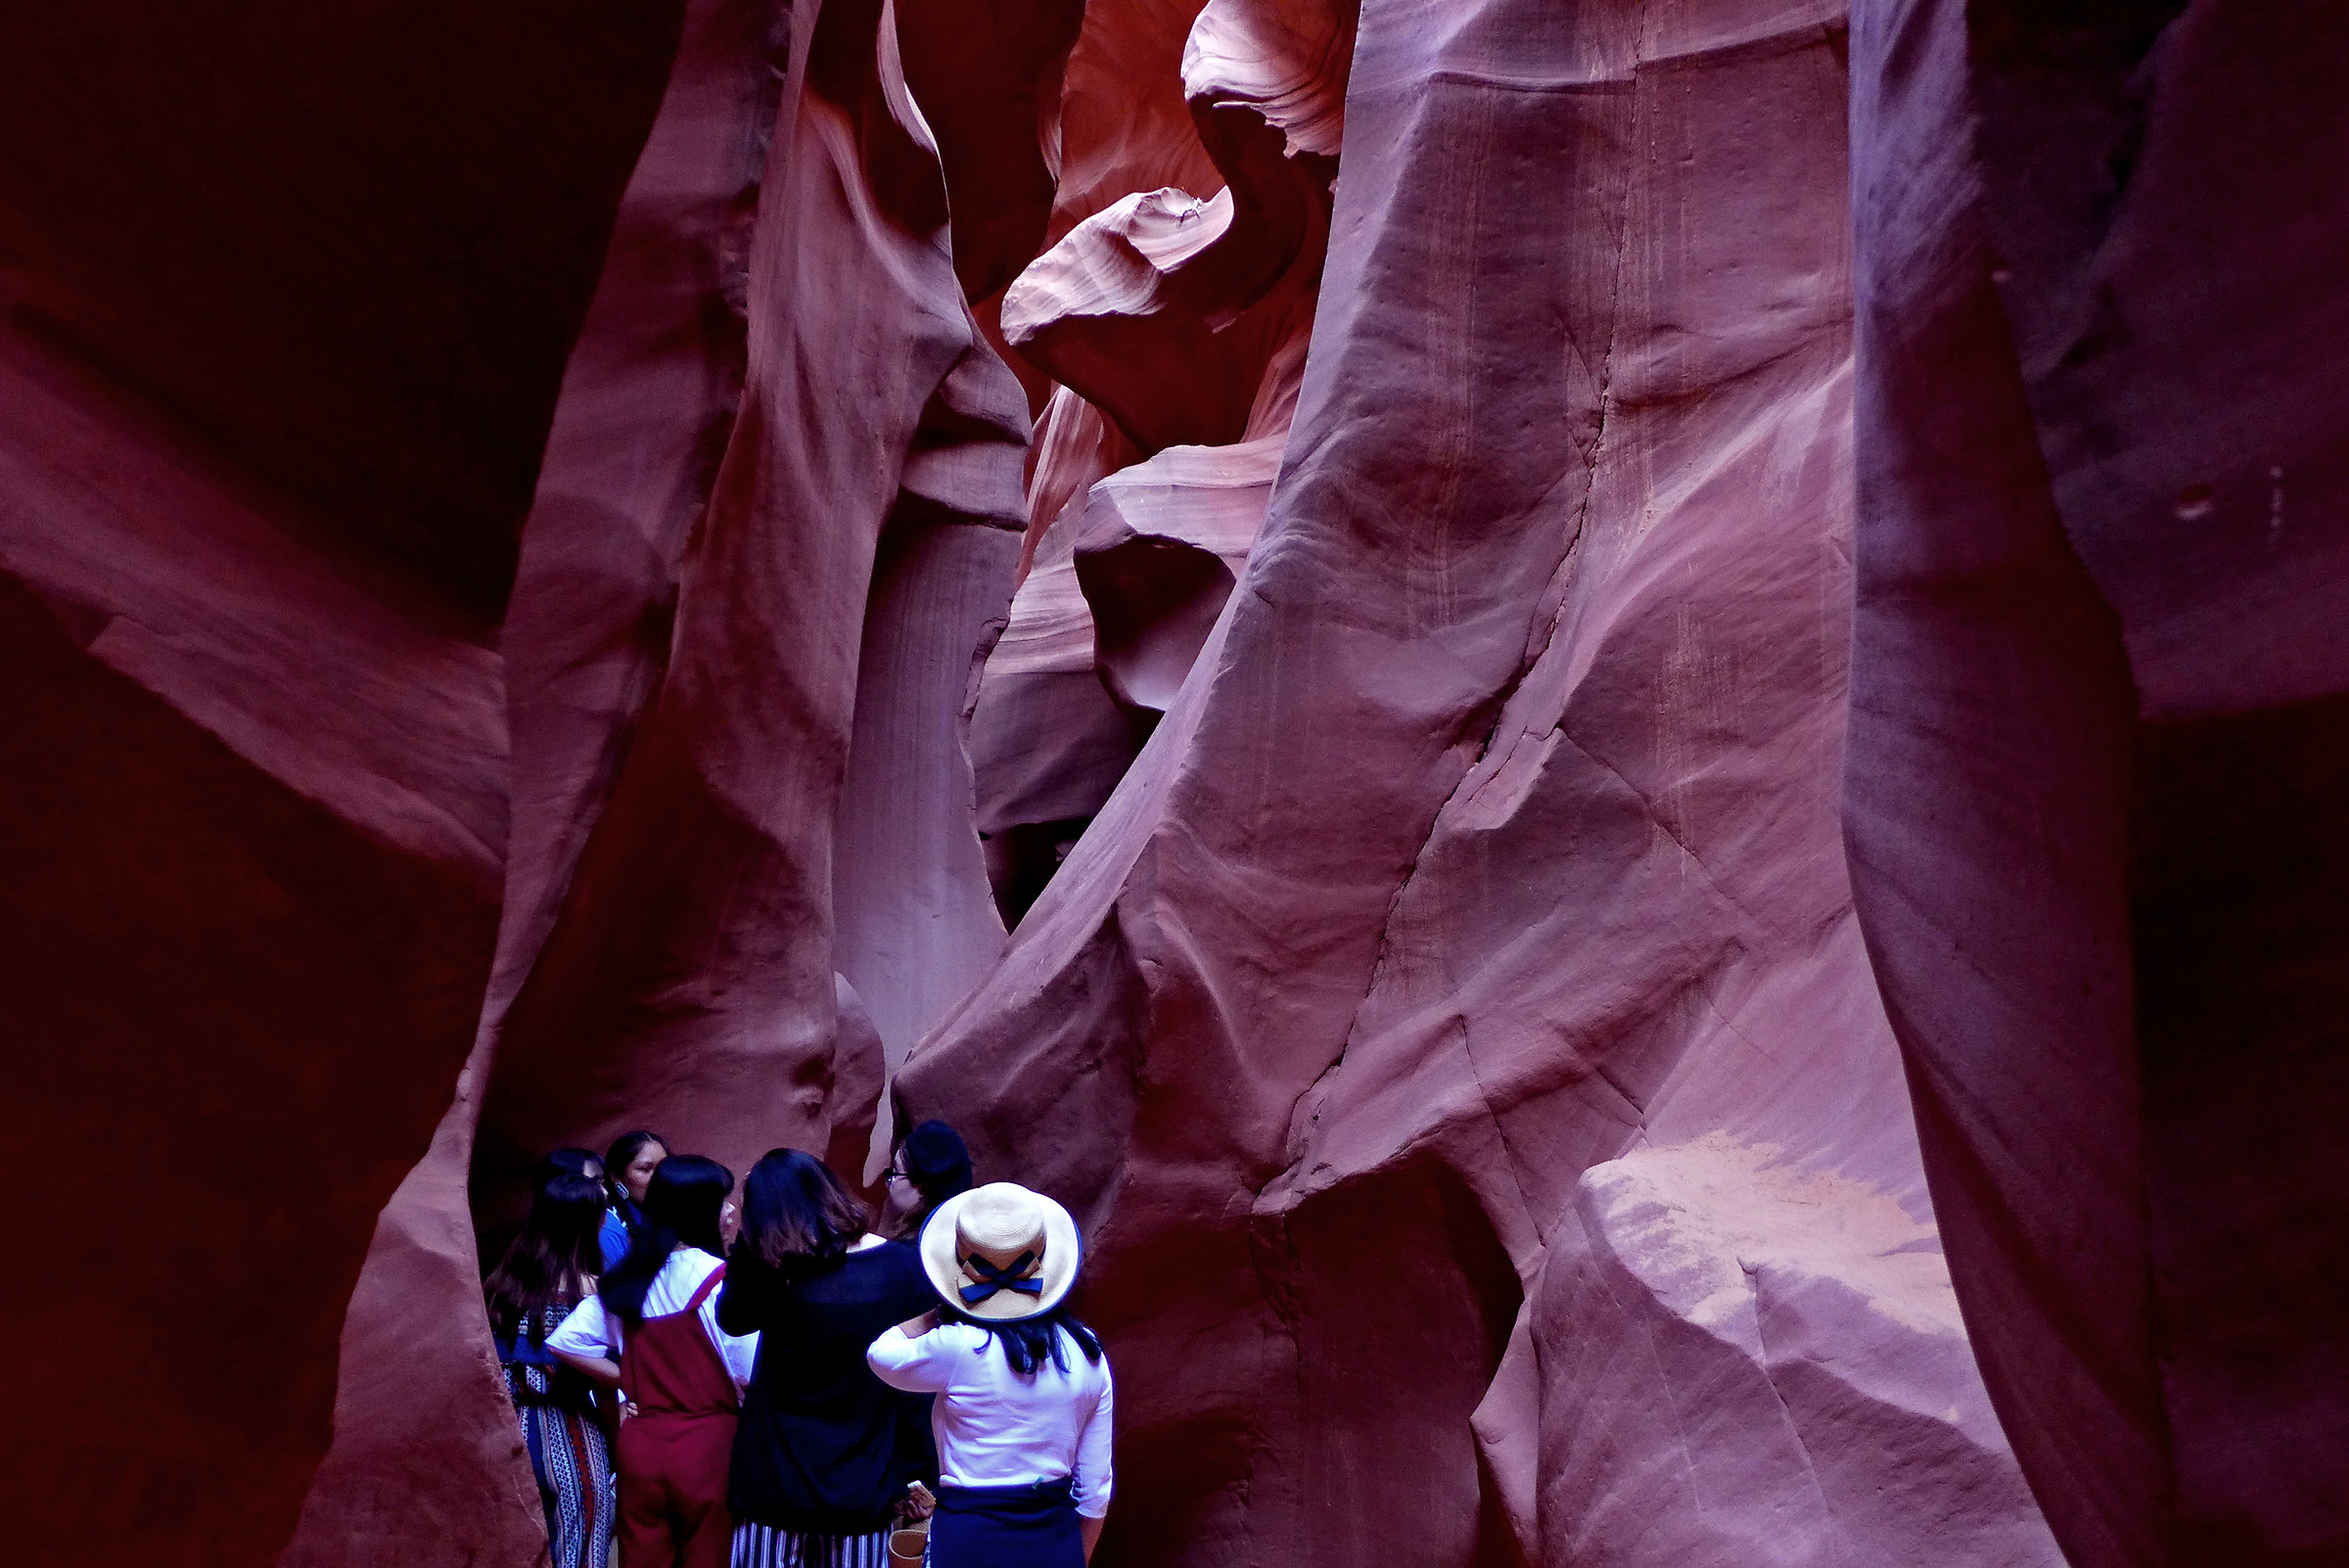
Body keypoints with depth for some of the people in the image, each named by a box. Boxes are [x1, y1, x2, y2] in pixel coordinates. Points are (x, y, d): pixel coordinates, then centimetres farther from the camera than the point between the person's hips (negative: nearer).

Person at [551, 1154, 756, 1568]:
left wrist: (627, 1380, 8)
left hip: (638, 1444, 5)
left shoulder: (624, 1280, 3)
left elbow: (563, 1342, 4)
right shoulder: (720, 1279, -15)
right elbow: (750, 1374, -17)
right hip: (707, 1442, -5)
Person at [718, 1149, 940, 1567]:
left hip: (777, 1482, -1)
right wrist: (919, 1472, 3)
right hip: (864, 1487, 1)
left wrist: (747, 1244, -3)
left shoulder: (767, 1270, -14)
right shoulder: (905, 1265, -11)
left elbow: (731, 1319, 8)